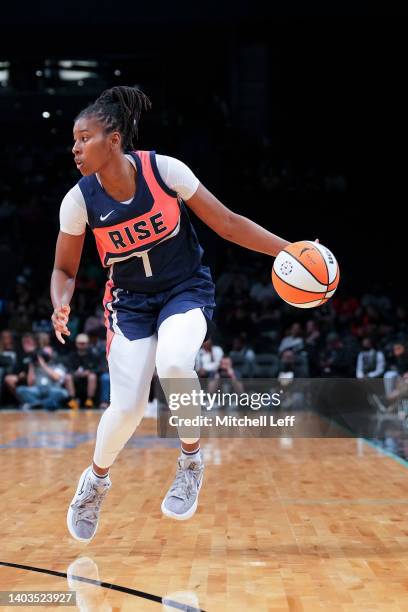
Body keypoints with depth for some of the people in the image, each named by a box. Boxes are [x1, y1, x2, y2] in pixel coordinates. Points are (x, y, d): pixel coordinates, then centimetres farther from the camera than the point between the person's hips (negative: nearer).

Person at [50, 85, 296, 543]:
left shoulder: (165, 170, -17)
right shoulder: (78, 201, -13)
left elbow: (227, 223, -9)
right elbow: (64, 270, 1)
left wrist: (289, 251, -14)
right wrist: (61, 306, -21)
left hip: (186, 289, -1)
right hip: (129, 300, 1)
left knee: (174, 363, -33)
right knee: (127, 407, -11)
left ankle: (191, 460, -6)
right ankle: (96, 480, 21)